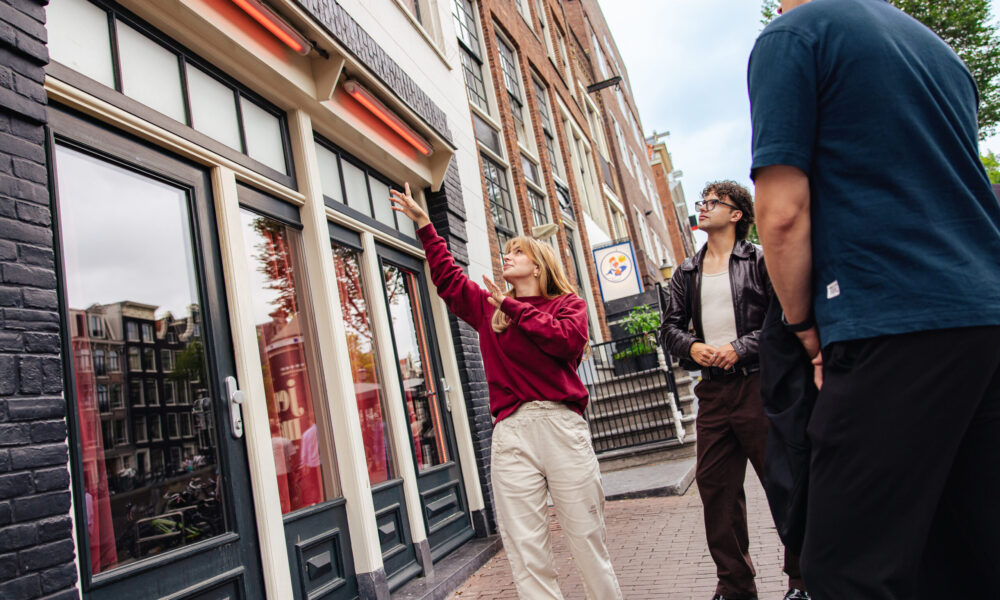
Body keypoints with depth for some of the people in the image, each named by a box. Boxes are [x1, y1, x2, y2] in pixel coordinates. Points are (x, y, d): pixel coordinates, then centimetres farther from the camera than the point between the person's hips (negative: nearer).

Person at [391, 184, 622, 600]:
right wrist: (424, 225, 20)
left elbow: (568, 339, -9)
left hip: (562, 425, -2)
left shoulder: (568, 303, 11)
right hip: (511, 431, 2)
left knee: (587, 538, 4)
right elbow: (447, 277, 20)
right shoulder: (489, 308, 19)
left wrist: (515, 308, -3)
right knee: (525, 549, 1)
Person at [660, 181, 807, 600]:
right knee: (715, 487, 7)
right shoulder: (687, 273, 15)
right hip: (712, 390, 5)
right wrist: (690, 346, -5)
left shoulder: (759, 260, 2)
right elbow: (670, 326, 15)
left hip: (758, 385, -4)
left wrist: (741, 347, -15)